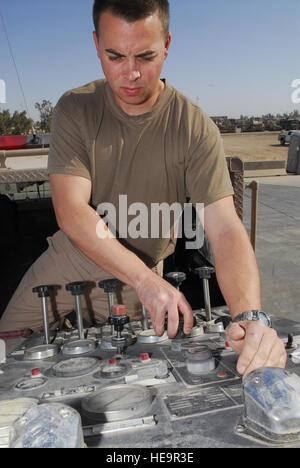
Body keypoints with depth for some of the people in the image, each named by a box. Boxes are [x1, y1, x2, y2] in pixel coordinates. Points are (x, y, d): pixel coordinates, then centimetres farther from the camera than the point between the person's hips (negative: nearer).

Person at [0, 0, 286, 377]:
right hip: (69, 259, 2)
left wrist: (250, 316, -45)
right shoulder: (75, 109, -15)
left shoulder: (196, 129, -19)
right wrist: (144, 279, -39)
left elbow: (224, 229, -27)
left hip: (141, 277, -1)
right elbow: (71, 212, -26)